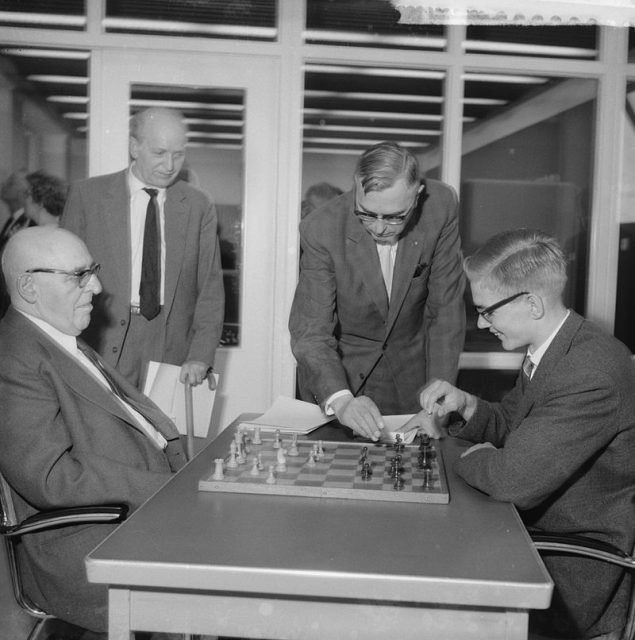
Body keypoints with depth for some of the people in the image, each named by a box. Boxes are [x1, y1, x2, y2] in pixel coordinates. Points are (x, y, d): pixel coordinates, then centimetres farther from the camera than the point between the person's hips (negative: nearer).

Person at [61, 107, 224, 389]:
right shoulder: (87, 195, 2)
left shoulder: (199, 205, 5)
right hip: (104, 349, -1)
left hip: (174, 352, 1)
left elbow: (210, 288, 3)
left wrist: (201, 356, -9)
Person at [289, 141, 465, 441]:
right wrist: (340, 400, -42)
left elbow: (446, 308, -13)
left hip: (410, 372, 2)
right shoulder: (320, 231, -26)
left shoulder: (441, 207, -20)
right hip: (337, 372, -1)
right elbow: (310, 334, -25)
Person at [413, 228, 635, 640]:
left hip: (576, 575, -8)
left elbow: (513, 479, -32)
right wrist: (466, 405, -3)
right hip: (540, 534, 8)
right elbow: (507, 425, 16)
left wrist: (469, 458, -11)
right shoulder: (550, 350, 3)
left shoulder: (592, 372, -28)